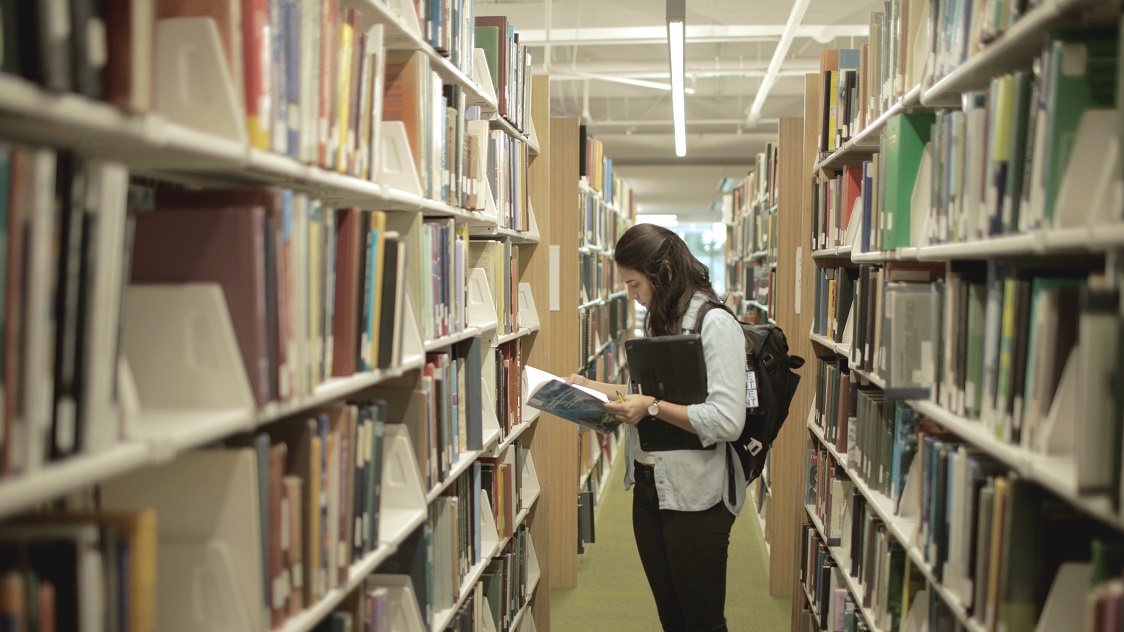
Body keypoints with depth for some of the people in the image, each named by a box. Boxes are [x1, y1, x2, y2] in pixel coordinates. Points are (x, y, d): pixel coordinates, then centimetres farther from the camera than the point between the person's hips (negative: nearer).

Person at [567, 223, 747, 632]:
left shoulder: (716, 324, -16)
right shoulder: (658, 323, 11)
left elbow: (728, 422, -23)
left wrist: (653, 407, -23)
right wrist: (595, 388, 7)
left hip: (694, 496, -8)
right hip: (649, 488, 8)